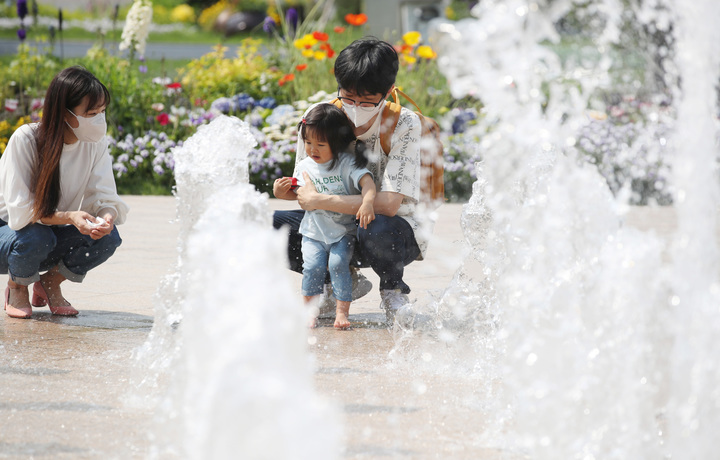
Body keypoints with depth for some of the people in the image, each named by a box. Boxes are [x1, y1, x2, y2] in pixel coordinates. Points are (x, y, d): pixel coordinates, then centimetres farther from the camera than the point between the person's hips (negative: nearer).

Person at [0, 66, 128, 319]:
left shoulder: (96, 143, -10)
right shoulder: (25, 139, -26)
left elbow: (104, 196, -12)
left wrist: (107, 217, -37)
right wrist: (69, 217, -42)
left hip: (53, 233, 4)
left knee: (108, 237, -22)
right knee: (36, 238, -38)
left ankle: (50, 283, 4)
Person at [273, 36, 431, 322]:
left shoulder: (404, 125, -21)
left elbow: (388, 204, -30)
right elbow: (306, 187, 5)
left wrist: (320, 201, -29)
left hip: (397, 228, -4)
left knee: (373, 231, -41)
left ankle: (393, 288, -4)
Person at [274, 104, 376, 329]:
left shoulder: (347, 164, -9)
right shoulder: (304, 167, 5)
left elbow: (367, 181, -22)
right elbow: (299, 195, 18)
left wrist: (367, 203, -40)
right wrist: (282, 192, -1)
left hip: (343, 232, -3)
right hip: (314, 233, 3)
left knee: (338, 263, -21)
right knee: (313, 266, -16)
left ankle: (342, 311, -13)